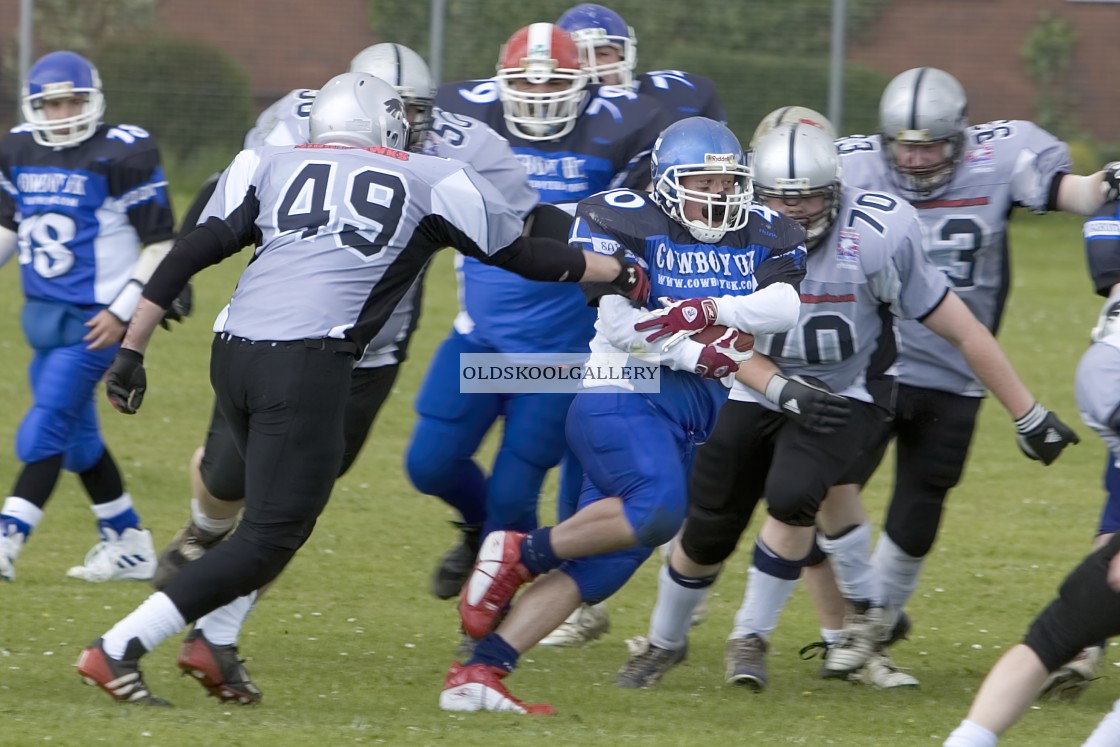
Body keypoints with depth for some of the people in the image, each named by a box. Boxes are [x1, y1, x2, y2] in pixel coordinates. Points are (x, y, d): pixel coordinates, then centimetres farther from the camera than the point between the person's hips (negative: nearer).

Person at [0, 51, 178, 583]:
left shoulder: (121, 155, -14)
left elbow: (159, 243, -10)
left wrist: (123, 310, -16)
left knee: (43, 433, -14)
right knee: (77, 437, 14)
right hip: (43, 315, 7)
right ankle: (129, 546, 26)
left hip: (94, 321, -7)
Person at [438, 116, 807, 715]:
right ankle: (520, 554, -13)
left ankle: (479, 673, -6)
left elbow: (787, 307, -8)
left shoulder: (762, 235, 10)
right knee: (658, 505, -33)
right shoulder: (622, 221, -5)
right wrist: (701, 354, -16)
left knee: (601, 562, -4)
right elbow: (621, 324, -14)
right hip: (625, 397, -6)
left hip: (699, 414, 6)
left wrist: (711, 309, -20)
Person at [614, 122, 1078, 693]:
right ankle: (664, 641, 34)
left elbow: (961, 330, -18)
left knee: (792, 496, -29)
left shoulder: (876, 237, -25)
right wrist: (785, 391, -29)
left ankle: (751, 637, -8)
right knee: (707, 533, 5)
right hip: (759, 390, 3)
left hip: (846, 395, -3)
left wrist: (1028, 416, -14)